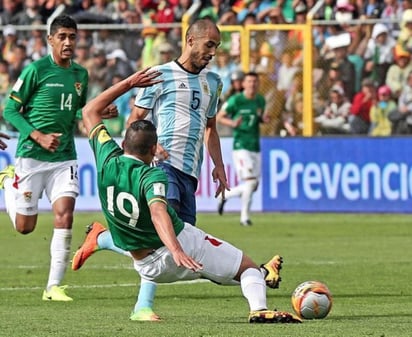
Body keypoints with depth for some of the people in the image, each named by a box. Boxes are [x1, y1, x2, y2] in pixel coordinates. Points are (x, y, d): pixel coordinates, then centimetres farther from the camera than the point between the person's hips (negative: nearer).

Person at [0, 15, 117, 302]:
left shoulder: (81, 74, 8)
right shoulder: (36, 70, -9)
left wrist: (101, 113, 3)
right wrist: (39, 136, -17)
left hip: (64, 157, 4)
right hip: (31, 157, -4)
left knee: (65, 215, -13)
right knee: (25, 226, 5)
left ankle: (54, 286, -6)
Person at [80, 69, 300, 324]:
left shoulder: (107, 161, -7)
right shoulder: (152, 176, -23)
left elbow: (90, 112, 6)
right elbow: (158, 212, -43)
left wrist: (129, 83, 7)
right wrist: (176, 250, -57)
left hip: (148, 268, 7)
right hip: (183, 243, -7)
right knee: (247, 266, 10)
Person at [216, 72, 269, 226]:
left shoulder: (261, 100, 9)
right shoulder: (235, 100, -9)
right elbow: (219, 117, -4)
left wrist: (264, 119, 0)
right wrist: (233, 123, -23)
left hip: (255, 147, 7)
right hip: (241, 146, -7)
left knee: (253, 186, 7)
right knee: (250, 181, -16)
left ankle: (224, 195, 29)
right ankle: (245, 217, -3)